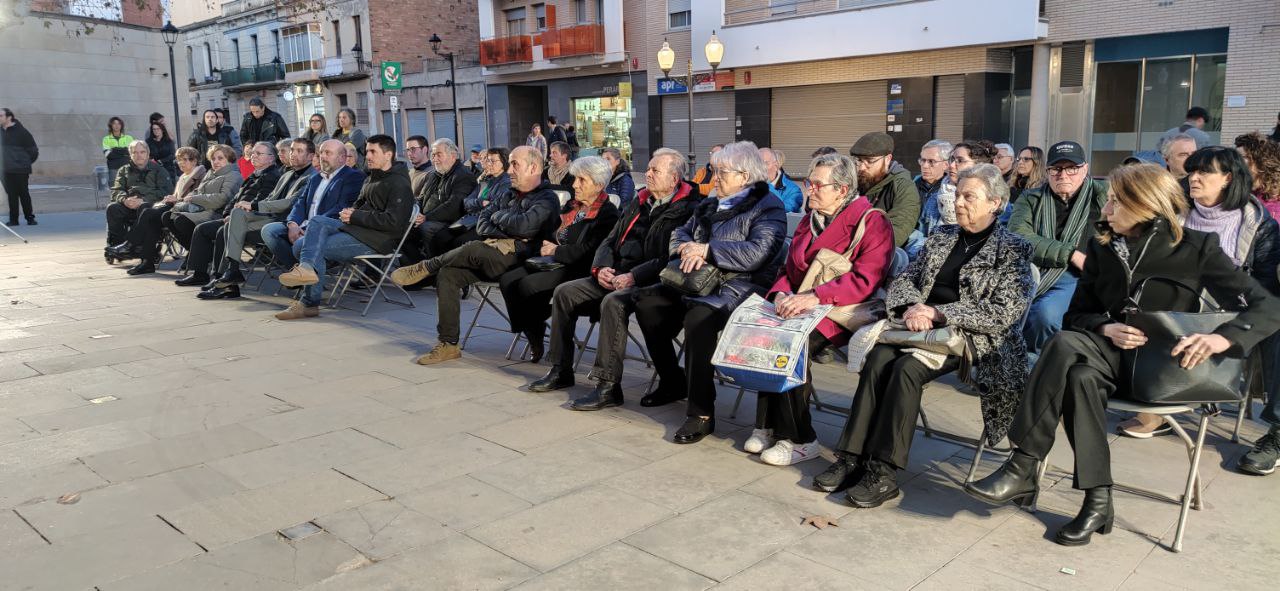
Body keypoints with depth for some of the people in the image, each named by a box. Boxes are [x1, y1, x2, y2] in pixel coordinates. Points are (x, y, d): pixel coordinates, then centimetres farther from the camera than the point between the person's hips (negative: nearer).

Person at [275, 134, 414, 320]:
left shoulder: (400, 184, -10)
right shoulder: (372, 178, 22)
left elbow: (392, 222, -19)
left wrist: (355, 217, -14)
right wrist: (350, 213, 5)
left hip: (378, 240, -9)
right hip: (358, 228, 9)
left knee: (317, 248, -16)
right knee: (317, 220, -15)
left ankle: (310, 304, -13)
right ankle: (307, 268, -34)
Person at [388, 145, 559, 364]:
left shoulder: (547, 199, 1)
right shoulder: (513, 196, 27)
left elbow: (523, 226, -18)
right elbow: (482, 225, 16)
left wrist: (498, 216, 1)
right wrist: (506, 230, -5)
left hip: (520, 260, -8)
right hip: (492, 257, 8)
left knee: (474, 250, -32)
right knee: (447, 274, -13)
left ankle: (425, 267, -8)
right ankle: (448, 344, -11)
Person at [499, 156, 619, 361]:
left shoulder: (607, 213, -9)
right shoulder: (572, 206, 18)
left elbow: (587, 251, -18)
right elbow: (554, 234, 26)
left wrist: (556, 251, -8)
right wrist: (547, 246, 3)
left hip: (579, 271, -9)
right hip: (555, 265, 9)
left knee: (526, 285, -25)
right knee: (507, 279, -9)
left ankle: (537, 335, -2)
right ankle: (532, 333, -1)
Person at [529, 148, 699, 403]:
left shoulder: (685, 210, -6)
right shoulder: (637, 203, 19)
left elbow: (671, 258, -18)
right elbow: (610, 240, 20)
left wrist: (633, 276, -24)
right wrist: (600, 267, 0)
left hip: (650, 283, -8)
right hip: (615, 276, 8)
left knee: (613, 302, -35)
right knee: (565, 292, -2)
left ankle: (607, 384, -27)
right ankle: (561, 371, 6)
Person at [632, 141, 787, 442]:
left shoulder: (767, 207, -6)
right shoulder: (711, 204, 22)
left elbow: (757, 253, -21)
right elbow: (680, 233, 22)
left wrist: (707, 249, -18)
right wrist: (688, 248, -4)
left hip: (741, 285, -9)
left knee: (699, 318, -35)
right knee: (647, 302, -7)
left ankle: (702, 414, -25)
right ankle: (672, 381, 9)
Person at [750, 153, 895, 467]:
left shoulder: (871, 221, -5)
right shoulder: (809, 222, 20)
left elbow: (865, 279, -17)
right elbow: (789, 270, 19)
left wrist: (815, 297, -26)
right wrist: (781, 294, -5)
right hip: (800, 308, 7)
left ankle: (799, 439, -17)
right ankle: (768, 427, -13)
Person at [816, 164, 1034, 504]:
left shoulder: (1013, 249, 1)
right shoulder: (941, 237, 19)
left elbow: (1004, 313, -11)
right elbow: (904, 280, 16)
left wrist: (936, 313, -16)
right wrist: (912, 306, -9)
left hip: (972, 337, -5)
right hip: (921, 323, 5)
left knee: (906, 367, -31)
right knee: (878, 357, -26)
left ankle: (884, 472, -28)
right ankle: (853, 458, -27)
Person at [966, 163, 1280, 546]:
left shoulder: (1195, 248, -5)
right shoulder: (1102, 247, 6)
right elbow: (1076, 314, 9)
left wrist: (1222, 338, -28)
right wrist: (1106, 329, -14)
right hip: (1114, 354, 4)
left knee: (1065, 347, -32)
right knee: (1081, 376, -34)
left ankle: (1023, 469, -31)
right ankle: (1097, 499, -29)